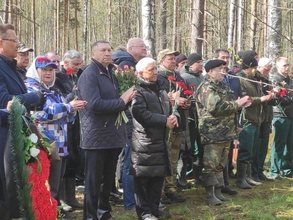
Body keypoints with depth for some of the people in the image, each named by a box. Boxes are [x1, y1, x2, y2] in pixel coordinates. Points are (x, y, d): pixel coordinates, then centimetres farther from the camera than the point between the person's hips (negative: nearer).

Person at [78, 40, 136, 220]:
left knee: (108, 178, 16)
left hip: (114, 136, 8)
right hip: (97, 136, -8)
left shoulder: (111, 74, 18)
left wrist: (127, 98, 1)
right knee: (94, 180, -1)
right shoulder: (89, 75, -11)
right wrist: (121, 101, -16)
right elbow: (95, 104, -23)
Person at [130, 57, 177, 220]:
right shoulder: (138, 91, -10)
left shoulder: (160, 90, 18)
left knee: (159, 176, 14)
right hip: (143, 141, -8)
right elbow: (141, 114, -21)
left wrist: (173, 117, -3)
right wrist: (165, 120, -18)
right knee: (143, 177, -1)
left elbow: (169, 109, 21)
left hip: (160, 140, 8)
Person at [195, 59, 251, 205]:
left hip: (226, 132, 10)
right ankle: (210, 196, -2)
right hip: (213, 133, -10)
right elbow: (216, 107, -25)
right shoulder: (207, 88, -13)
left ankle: (218, 193, 22)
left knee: (220, 164, 14)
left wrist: (240, 103, 10)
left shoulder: (222, 87, 20)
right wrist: (237, 104, -16)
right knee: (210, 165, -6)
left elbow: (228, 105, 31)